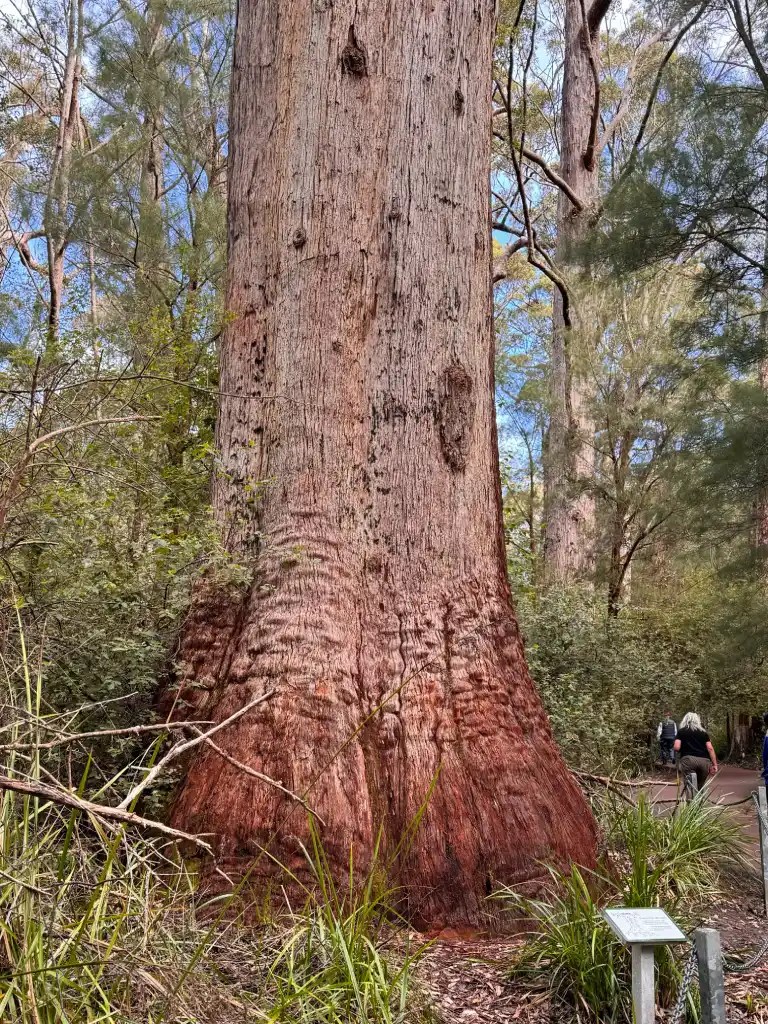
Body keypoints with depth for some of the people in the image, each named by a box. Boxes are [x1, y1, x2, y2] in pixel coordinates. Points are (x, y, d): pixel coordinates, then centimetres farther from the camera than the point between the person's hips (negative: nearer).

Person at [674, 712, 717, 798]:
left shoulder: (681, 731, 14)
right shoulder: (703, 732, 20)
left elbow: (676, 748, 3)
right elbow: (710, 748, 9)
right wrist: (714, 764, 9)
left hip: (688, 760, -3)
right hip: (704, 761, 3)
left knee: (690, 785, -8)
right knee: (700, 786, 17)